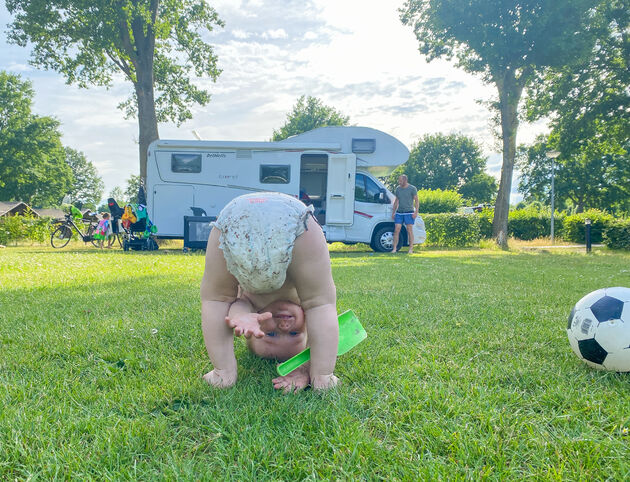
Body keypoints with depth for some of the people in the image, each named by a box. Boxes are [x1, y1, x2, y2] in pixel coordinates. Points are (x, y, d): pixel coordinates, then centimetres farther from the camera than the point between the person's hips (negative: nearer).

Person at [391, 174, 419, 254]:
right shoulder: (398, 188, 12)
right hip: (399, 212, 4)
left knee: (409, 231, -2)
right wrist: (393, 212, 15)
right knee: (396, 230, -4)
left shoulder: (412, 188, -1)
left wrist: (416, 212, -10)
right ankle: (394, 248, -1)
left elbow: (416, 201, -1)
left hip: (409, 212, -4)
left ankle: (411, 249, 4)